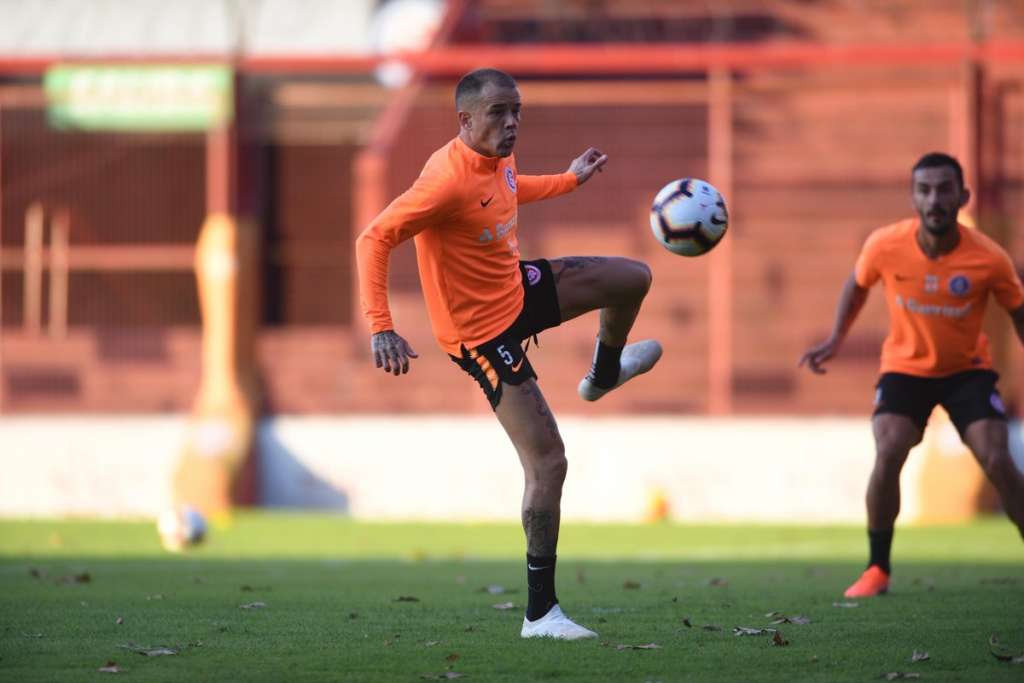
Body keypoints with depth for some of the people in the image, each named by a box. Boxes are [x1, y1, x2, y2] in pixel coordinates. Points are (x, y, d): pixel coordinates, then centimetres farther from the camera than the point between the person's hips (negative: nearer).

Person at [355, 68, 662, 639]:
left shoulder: (499, 156, -4)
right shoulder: (447, 181, -31)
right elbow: (374, 240, -30)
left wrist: (570, 180, 25)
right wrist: (381, 328, -36)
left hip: (518, 289, 9)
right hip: (482, 330, -9)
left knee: (634, 278, 16)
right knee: (548, 464, -12)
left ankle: (604, 374, 47)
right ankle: (541, 613, -4)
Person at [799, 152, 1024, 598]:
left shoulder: (988, 258, -22)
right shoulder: (885, 246, -19)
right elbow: (857, 285, 4)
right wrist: (836, 339, -2)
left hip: (967, 369, -1)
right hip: (905, 366, 1)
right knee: (888, 454, -20)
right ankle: (877, 570, -5)